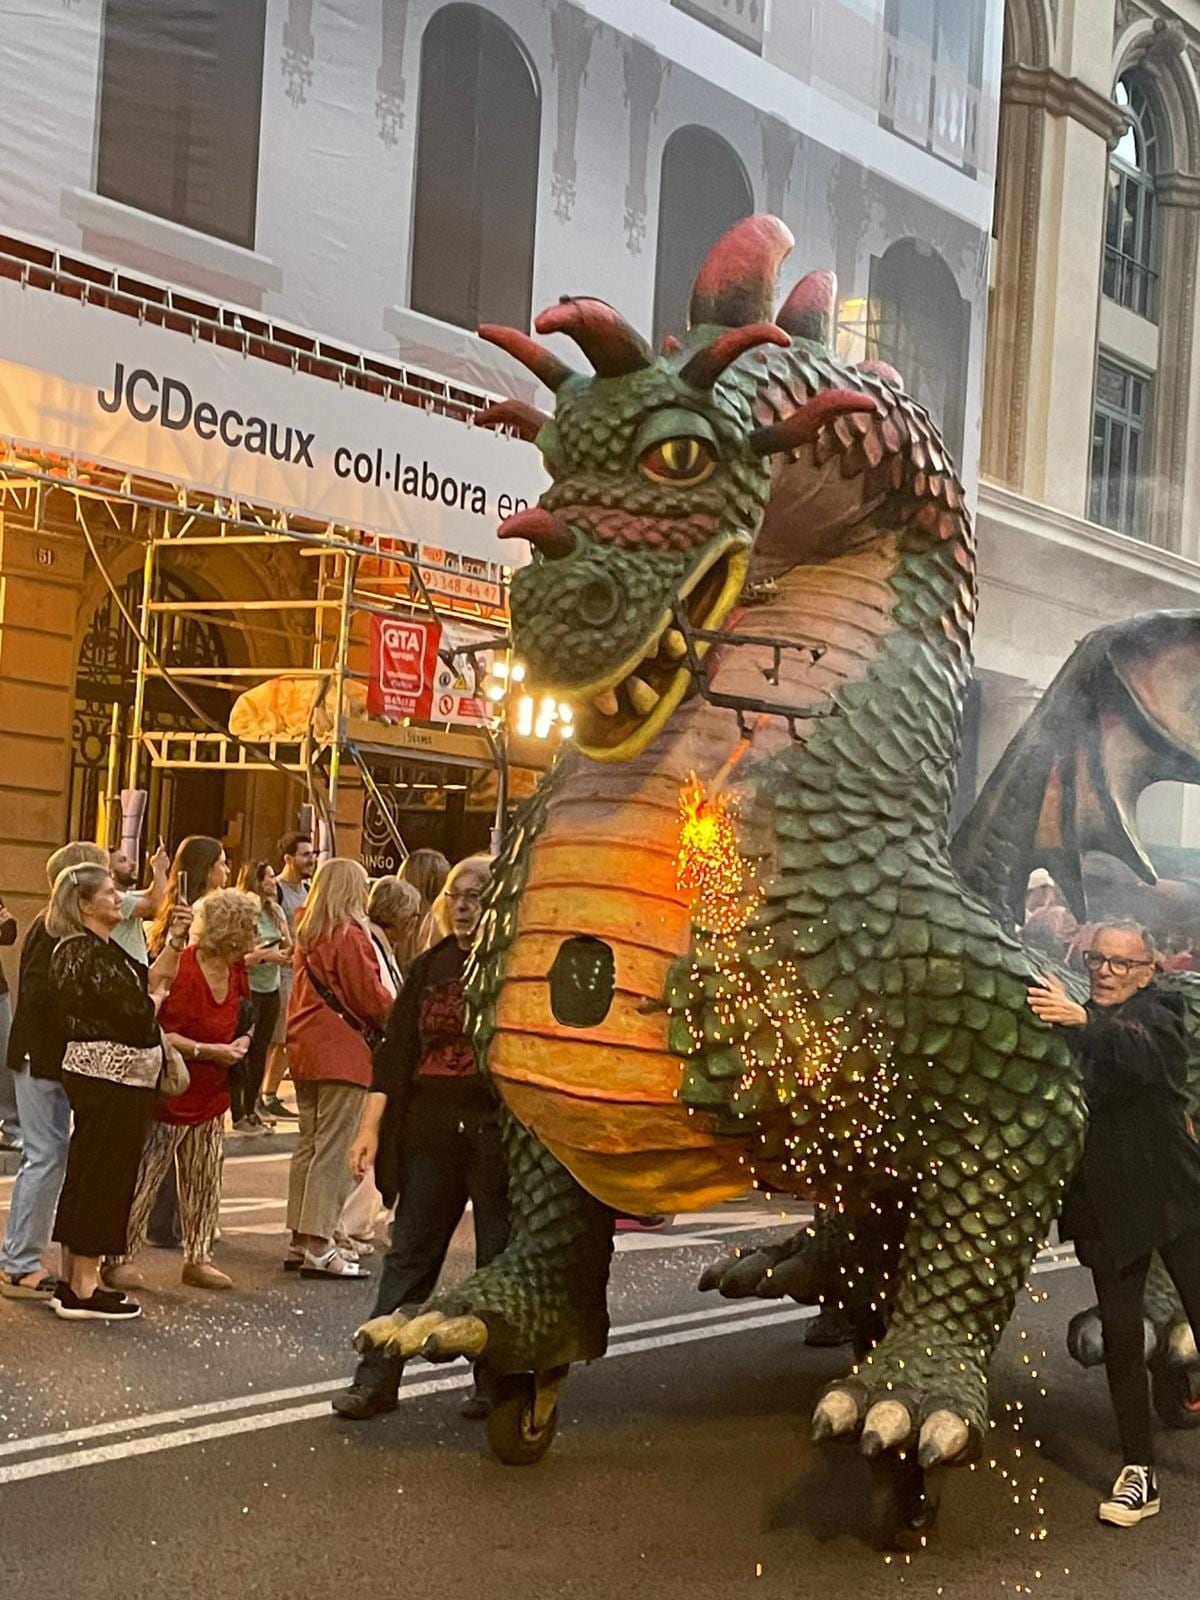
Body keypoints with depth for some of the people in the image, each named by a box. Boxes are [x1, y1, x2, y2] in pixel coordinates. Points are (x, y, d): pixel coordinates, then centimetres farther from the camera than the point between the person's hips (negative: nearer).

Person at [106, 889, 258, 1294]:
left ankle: (198, 1257, 21)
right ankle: (120, 1258, 5)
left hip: (211, 1094, 8)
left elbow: (240, 1021, 21)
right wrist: (210, 1051, -23)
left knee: (204, 1181, 12)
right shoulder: (181, 969, -22)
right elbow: (158, 1034, -23)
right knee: (143, 1178, -3)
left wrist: (241, 1041, -1)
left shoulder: (236, 970, 5)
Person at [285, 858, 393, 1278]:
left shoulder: (307, 935, 12)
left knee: (309, 1145, 14)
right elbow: (371, 997, -12)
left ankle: (300, 1240, 18)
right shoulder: (350, 935, -13)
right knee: (333, 1150, -6)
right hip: (342, 1053, -8)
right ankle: (319, 1250, -7)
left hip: (304, 1049, 8)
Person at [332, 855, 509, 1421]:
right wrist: (372, 1124, 4)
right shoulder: (429, 966, 10)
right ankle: (376, 1378, 8)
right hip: (430, 1130, 4)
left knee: (499, 1260, 6)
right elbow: (396, 1050, 10)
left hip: (498, 1134, -4)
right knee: (409, 1253, 5)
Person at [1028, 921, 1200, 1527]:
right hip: (1110, 1204, 4)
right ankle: (1138, 1471, 11)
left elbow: (1144, 1056, -28)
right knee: (1120, 1332, 3)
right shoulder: (1072, 1028, 11)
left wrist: (1082, 1022, -43)